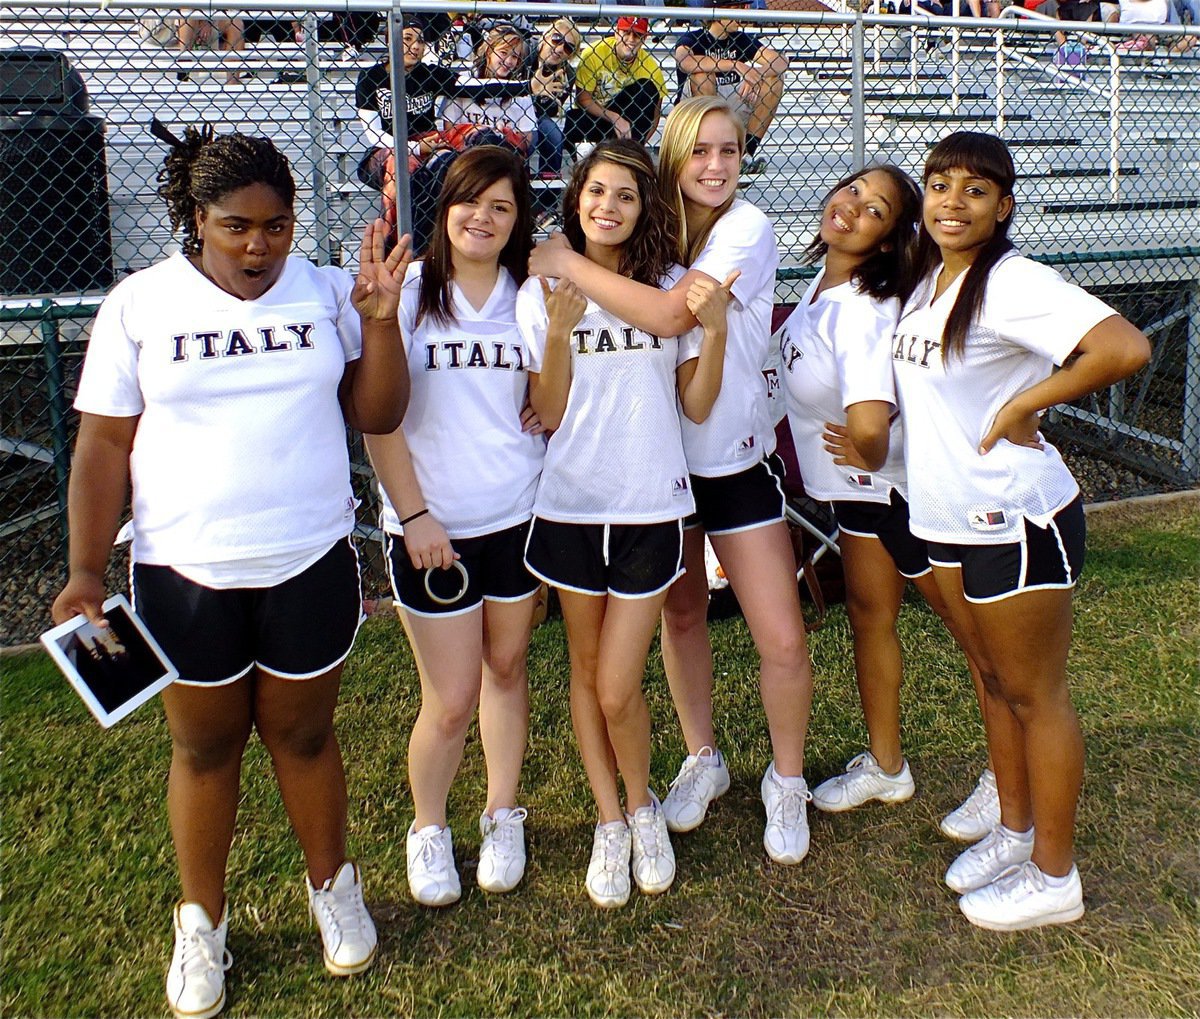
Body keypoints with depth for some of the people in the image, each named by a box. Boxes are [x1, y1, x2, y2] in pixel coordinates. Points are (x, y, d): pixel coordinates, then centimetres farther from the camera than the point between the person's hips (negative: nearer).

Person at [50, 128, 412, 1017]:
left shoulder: (325, 293, 0)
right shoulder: (140, 304, -4)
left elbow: (377, 414, -1)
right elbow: (104, 446, -3)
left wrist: (380, 318, -14)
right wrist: (86, 571, -7)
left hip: (310, 566, 1)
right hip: (185, 575, 0)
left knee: (303, 736, 15)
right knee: (204, 747, 14)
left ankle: (332, 885, 39)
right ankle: (202, 920, 35)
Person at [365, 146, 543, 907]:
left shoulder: (529, 297, 4)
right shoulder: (407, 295, -5)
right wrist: (413, 514, -10)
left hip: (518, 517, 3)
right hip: (431, 527, -3)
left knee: (507, 669, 15)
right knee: (452, 701, 2)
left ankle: (503, 817, 35)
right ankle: (428, 829, 28)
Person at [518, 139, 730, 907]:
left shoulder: (673, 287, 0)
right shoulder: (542, 292, 0)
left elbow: (697, 406, -1)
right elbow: (548, 414, -3)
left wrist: (715, 330, -16)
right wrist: (559, 331, -17)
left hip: (651, 508, -1)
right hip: (570, 505, 1)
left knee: (619, 688, -2)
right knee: (588, 673, 13)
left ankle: (642, 804, 27)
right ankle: (610, 822, 32)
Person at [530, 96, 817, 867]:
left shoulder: (748, 228, -14)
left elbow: (669, 316, -27)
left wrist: (566, 263, -21)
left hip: (737, 458, -4)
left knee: (783, 641, -4)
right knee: (682, 614, 17)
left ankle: (787, 781, 21)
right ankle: (703, 759, 38)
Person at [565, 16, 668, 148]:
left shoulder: (650, 66, -11)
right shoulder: (593, 54, -17)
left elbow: (655, 114, -8)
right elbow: (583, 99, -15)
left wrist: (638, 142, -23)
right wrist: (615, 118, -26)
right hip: (591, 114, -3)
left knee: (648, 88, -21)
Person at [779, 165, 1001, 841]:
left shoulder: (863, 309, -30)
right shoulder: (823, 284, -1)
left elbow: (869, 428, -39)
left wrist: (868, 456, -19)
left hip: (904, 485, -9)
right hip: (861, 487, 9)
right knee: (870, 615, 17)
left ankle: (1010, 780, 25)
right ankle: (886, 766, 35)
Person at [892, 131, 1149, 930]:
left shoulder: (1013, 284, -19)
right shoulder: (927, 280, 8)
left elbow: (1125, 349, -32)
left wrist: (1024, 406, -23)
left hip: (1014, 519, -8)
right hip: (948, 516, 9)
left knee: (1034, 693, 4)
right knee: (993, 680, 19)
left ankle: (1054, 876, 19)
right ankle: (1015, 830, 36)